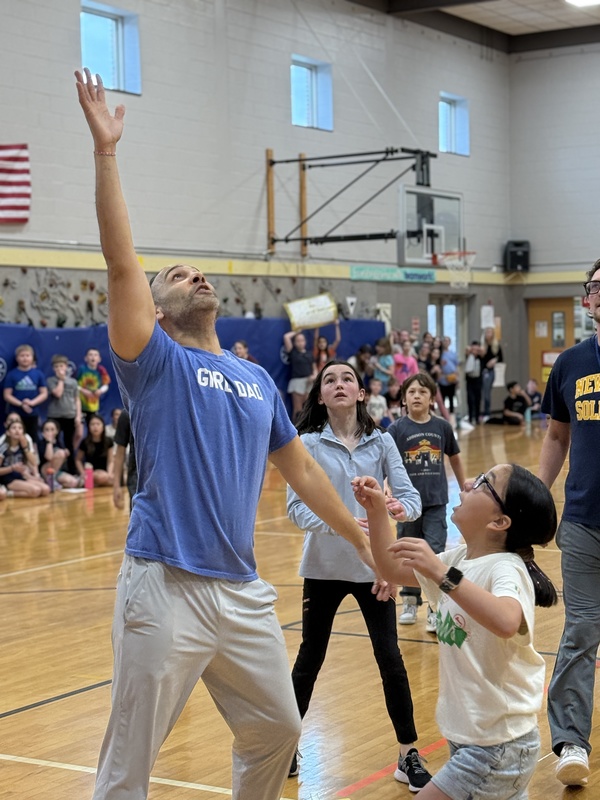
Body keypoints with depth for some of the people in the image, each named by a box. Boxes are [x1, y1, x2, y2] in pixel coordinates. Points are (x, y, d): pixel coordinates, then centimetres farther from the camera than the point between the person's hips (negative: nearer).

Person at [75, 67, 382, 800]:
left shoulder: (258, 381, 15)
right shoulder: (154, 362, -1)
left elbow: (300, 469, 22)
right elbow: (121, 264, -13)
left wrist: (362, 540, 22)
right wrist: (106, 150, -18)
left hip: (244, 591, 6)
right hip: (166, 589, -5)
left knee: (276, 731, 17)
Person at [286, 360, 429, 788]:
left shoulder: (381, 443, 0)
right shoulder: (307, 444, -4)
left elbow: (412, 497, -6)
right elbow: (297, 505, -12)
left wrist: (397, 507, -30)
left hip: (373, 566, 1)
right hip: (324, 566, 0)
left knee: (390, 658, -1)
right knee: (310, 658, 11)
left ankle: (409, 755, 12)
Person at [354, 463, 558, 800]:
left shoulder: (506, 569, -21)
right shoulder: (460, 559, 6)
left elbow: (505, 622, -42)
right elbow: (394, 568, 16)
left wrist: (442, 575, -47)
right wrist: (377, 511, 3)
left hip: (497, 746, -9)